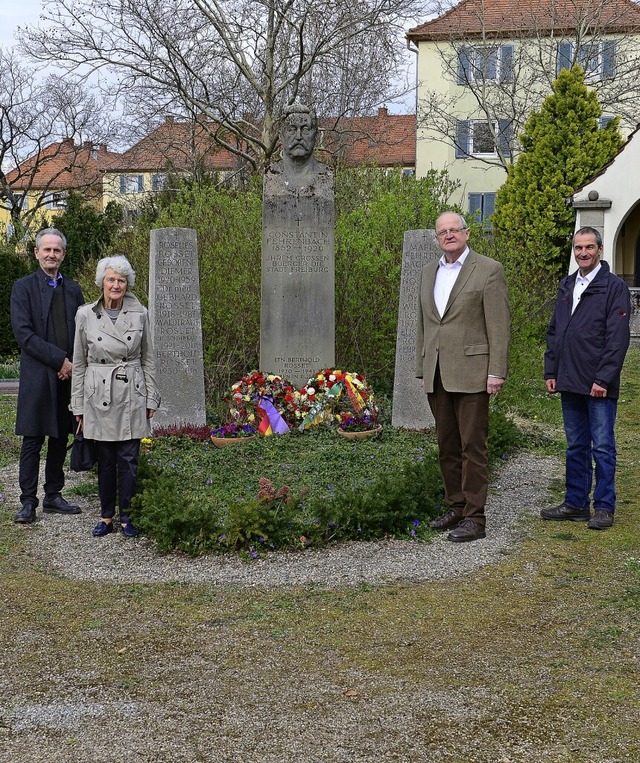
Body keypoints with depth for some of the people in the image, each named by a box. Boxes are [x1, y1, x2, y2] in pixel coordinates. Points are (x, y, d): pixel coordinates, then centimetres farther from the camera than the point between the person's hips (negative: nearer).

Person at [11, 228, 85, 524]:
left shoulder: (73, 289, 13)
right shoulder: (24, 287, -1)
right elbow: (23, 333, -11)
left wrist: (73, 365, -3)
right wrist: (60, 360, -15)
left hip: (68, 376, 5)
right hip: (38, 377, -4)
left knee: (60, 439, 10)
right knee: (33, 441, -1)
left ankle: (53, 496, 19)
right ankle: (28, 502, 4)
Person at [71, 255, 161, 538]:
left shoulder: (139, 314, 1)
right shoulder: (85, 315, -1)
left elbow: (148, 359, 7)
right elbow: (79, 363, 4)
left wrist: (151, 398, 4)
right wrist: (78, 404, 4)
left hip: (131, 396, 0)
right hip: (99, 395, 0)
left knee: (128, 459, 1)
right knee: (105, 459, 7)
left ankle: (126, 516, 13)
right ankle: (106, 515, 20)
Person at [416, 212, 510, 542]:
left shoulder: (488, 270, -3)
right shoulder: (428, 272, 16)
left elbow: (499, 325, -7)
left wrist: (496, 373, -13)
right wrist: (422, 369, 15)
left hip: (471, 373, -6)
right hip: (437, 375, 6)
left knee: (473, 446, -4)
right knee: (447, 446, 11)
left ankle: (474, 518, 0)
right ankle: (456, 507, 21)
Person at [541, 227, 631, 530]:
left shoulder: (614, 287, -6)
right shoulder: (566, 286, 14)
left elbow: (618, 338, -12)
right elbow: (554, 332, 18)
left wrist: (603, 379, -17)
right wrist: (551, 372, 11)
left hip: (599, 385, -6)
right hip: (570, 383, 6)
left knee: (602, 447, 0)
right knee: (575, 447, 13)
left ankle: (604, 507, 8)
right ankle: (576, 504, 20)